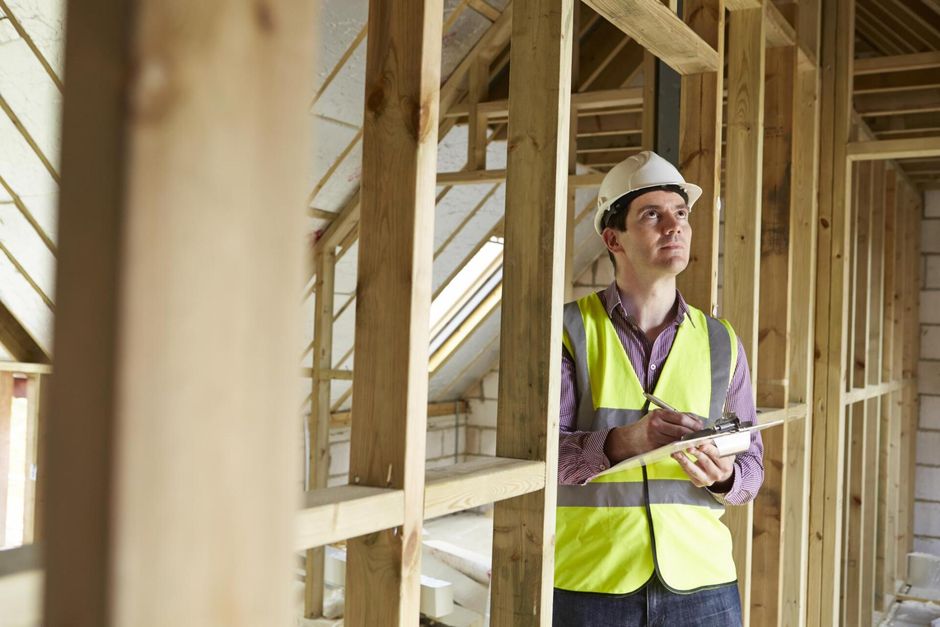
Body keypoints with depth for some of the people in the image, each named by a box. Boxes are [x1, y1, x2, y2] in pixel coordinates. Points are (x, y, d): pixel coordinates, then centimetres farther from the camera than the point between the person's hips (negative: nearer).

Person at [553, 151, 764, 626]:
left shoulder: (721, 342, 6)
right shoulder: (570, 329, -4)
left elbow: (751, 466, 8)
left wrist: (723, 477, -14)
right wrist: (625, 440, -28)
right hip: (588, 584, -2)